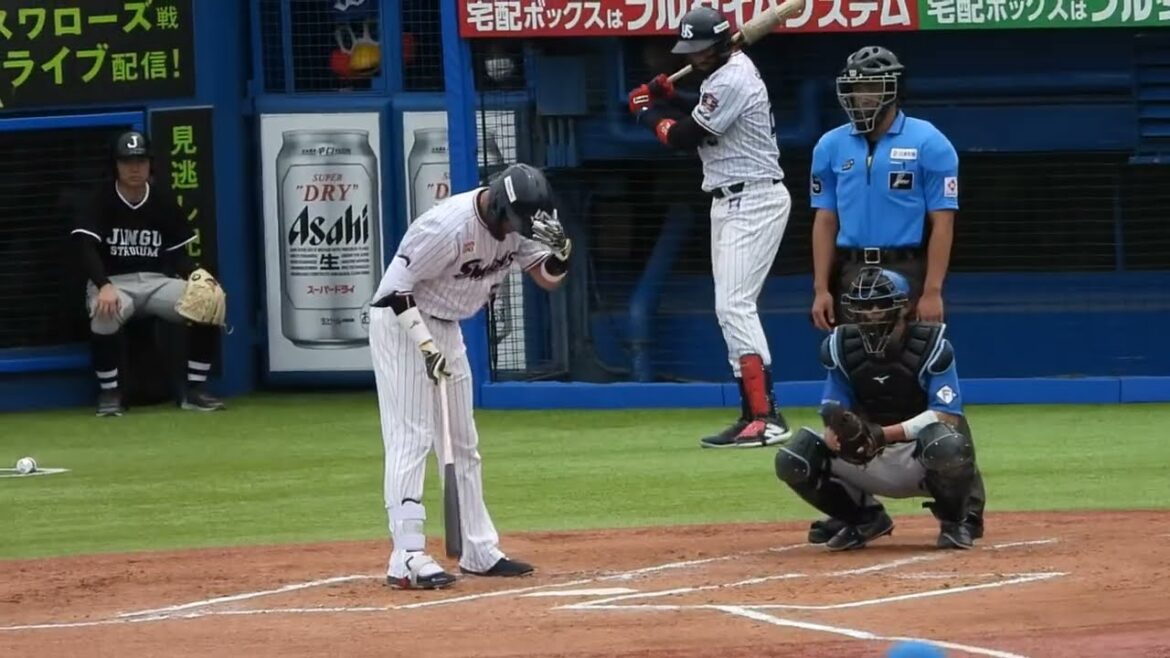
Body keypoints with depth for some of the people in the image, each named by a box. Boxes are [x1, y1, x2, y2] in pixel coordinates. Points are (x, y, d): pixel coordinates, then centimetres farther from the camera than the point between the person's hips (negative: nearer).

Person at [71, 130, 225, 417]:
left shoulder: (163, 200, 5)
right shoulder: (101, 200, -6)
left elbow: (178, 253, 7)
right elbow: (86, 247, -18)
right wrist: (104, 286, -36)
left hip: (157, 282, 4)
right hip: (113, 282, -4)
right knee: (106, 312, -39)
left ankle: (195, 388, -9)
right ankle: (109, 392, -20)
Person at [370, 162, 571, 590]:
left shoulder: (515, 223, -5)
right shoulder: (448, 226, -29)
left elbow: (548, 278, -2)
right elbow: (395, 289, -24)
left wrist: (558, 251, -23)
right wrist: (425, 344, -28)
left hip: (447, 329, 9)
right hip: (402, 322, -9)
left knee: (463, 442, 13)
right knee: (411, 438, -14)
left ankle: (480, 551, 21)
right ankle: (406, 558, -18)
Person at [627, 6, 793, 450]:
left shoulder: (731, 81, -19)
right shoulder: (729, 70, 12)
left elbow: (683, 137, -16)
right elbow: (703, 115, 24)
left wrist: (650, 114, 2)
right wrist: (668, 98, 9)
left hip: (753, 204, -11)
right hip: (733, 201, 11)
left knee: (734, 306, -17)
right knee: (732, 308, 12)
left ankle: (766, 418, -23)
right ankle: (754, 414, 14)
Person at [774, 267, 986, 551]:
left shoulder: (931, 347, -17)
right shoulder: (842, 348, -5)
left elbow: (948, 417, -23)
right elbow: (834, 416, -5)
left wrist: (882, 434, -35)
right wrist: (840, 435, -32)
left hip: (921, 456, -4)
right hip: (868, 462, 4)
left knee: (945, 444, -40)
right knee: (792, 462, -17)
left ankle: (956, 520, -6)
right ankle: (864, 519, 9)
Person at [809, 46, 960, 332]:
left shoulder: (928, 144, -3)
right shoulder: (831, 146, 9)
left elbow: (942, 223, -6)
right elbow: (825, 222, 12)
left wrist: (932, 292, -13)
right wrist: (821, 289, 3)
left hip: (907, 275, -4)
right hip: (850, 274, 4)